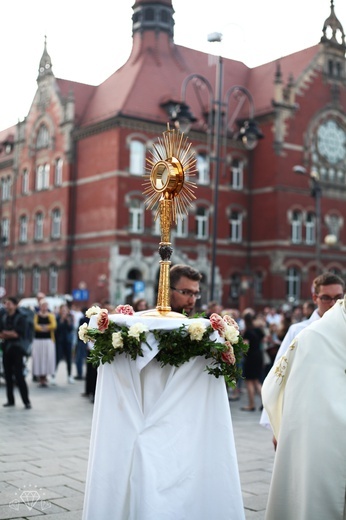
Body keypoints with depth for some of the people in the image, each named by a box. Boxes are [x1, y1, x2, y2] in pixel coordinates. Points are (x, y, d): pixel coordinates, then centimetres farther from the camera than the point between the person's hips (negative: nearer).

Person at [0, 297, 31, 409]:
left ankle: (26, 401, -4)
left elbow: (19, 333, -14)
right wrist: (10, 334, -14)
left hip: (16, 348, -5)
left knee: (19, 375, -7)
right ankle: (10, 400, 16)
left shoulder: (20, 317, -6)